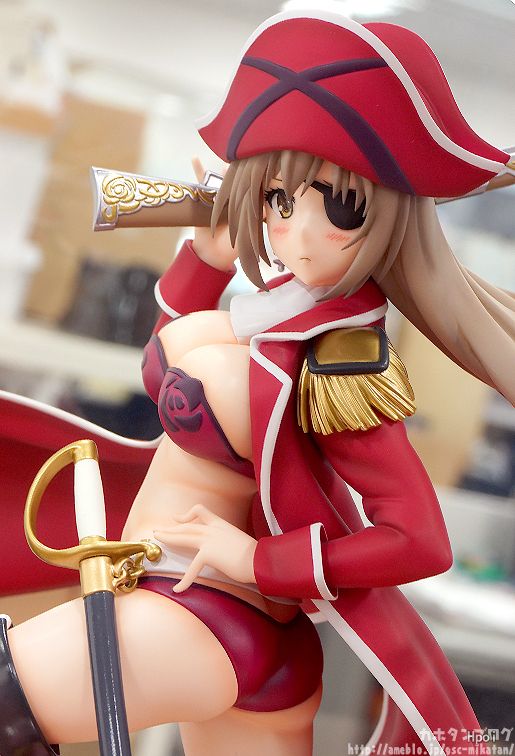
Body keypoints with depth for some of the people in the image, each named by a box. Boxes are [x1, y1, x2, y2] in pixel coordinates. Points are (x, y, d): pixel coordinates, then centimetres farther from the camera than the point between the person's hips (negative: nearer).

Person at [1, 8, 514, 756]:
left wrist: (261, 561, -21)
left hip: (198, 626, -9)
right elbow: (179, 338, 17)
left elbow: (421, 543, -23)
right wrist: (212, 245, 3)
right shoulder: (303, 302, -2)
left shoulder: (335, 370, -25)